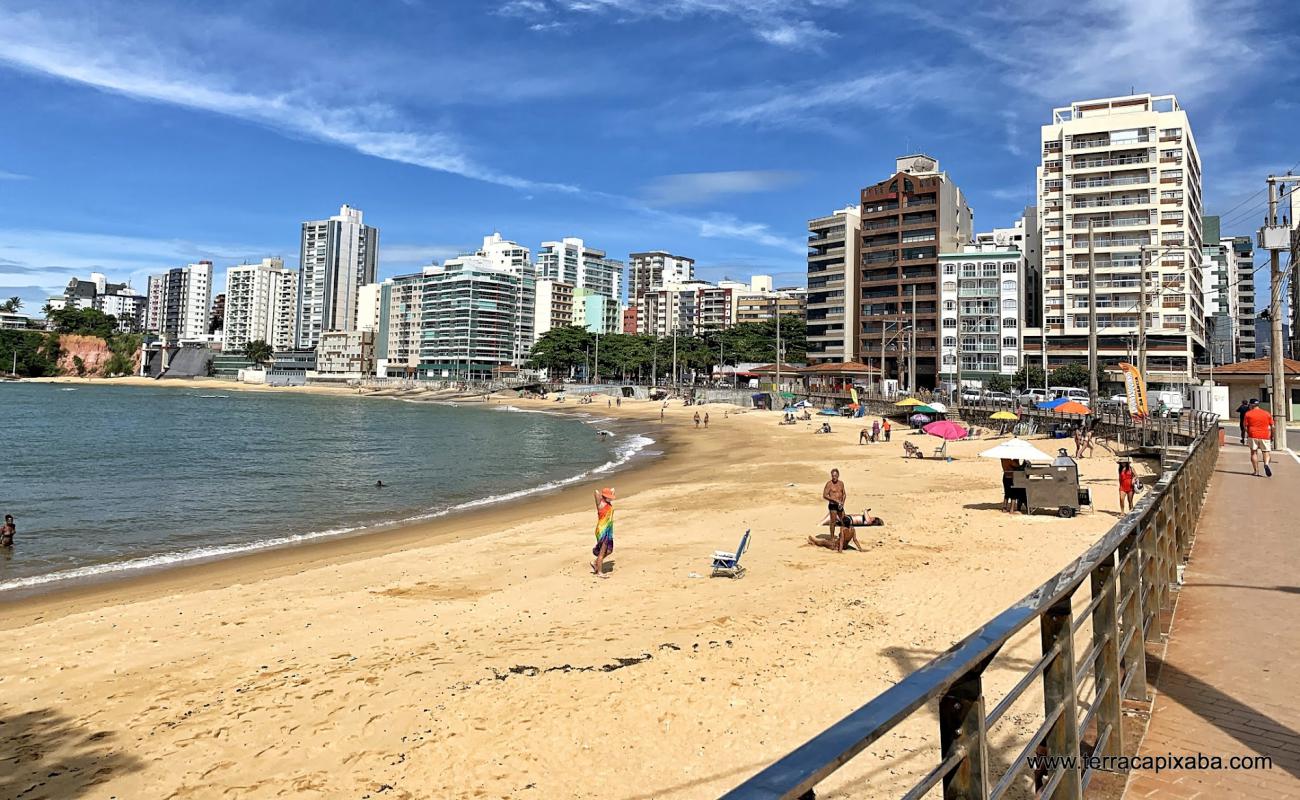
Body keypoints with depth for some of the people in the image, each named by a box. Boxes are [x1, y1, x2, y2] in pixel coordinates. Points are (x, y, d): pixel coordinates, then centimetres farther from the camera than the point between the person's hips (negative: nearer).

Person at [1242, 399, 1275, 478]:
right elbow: (1272, 426, 6)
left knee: (1254, 452, 7)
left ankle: (1256, 471, 5)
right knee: (1266, 452, 7)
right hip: (1265, 436, 1)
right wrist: (1272, 436, 15)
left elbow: (1245, 426, -1)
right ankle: (1266, 464, -23)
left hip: (1253, 436, -1)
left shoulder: (1248, 414, -1)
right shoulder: (1267, 413, 6)